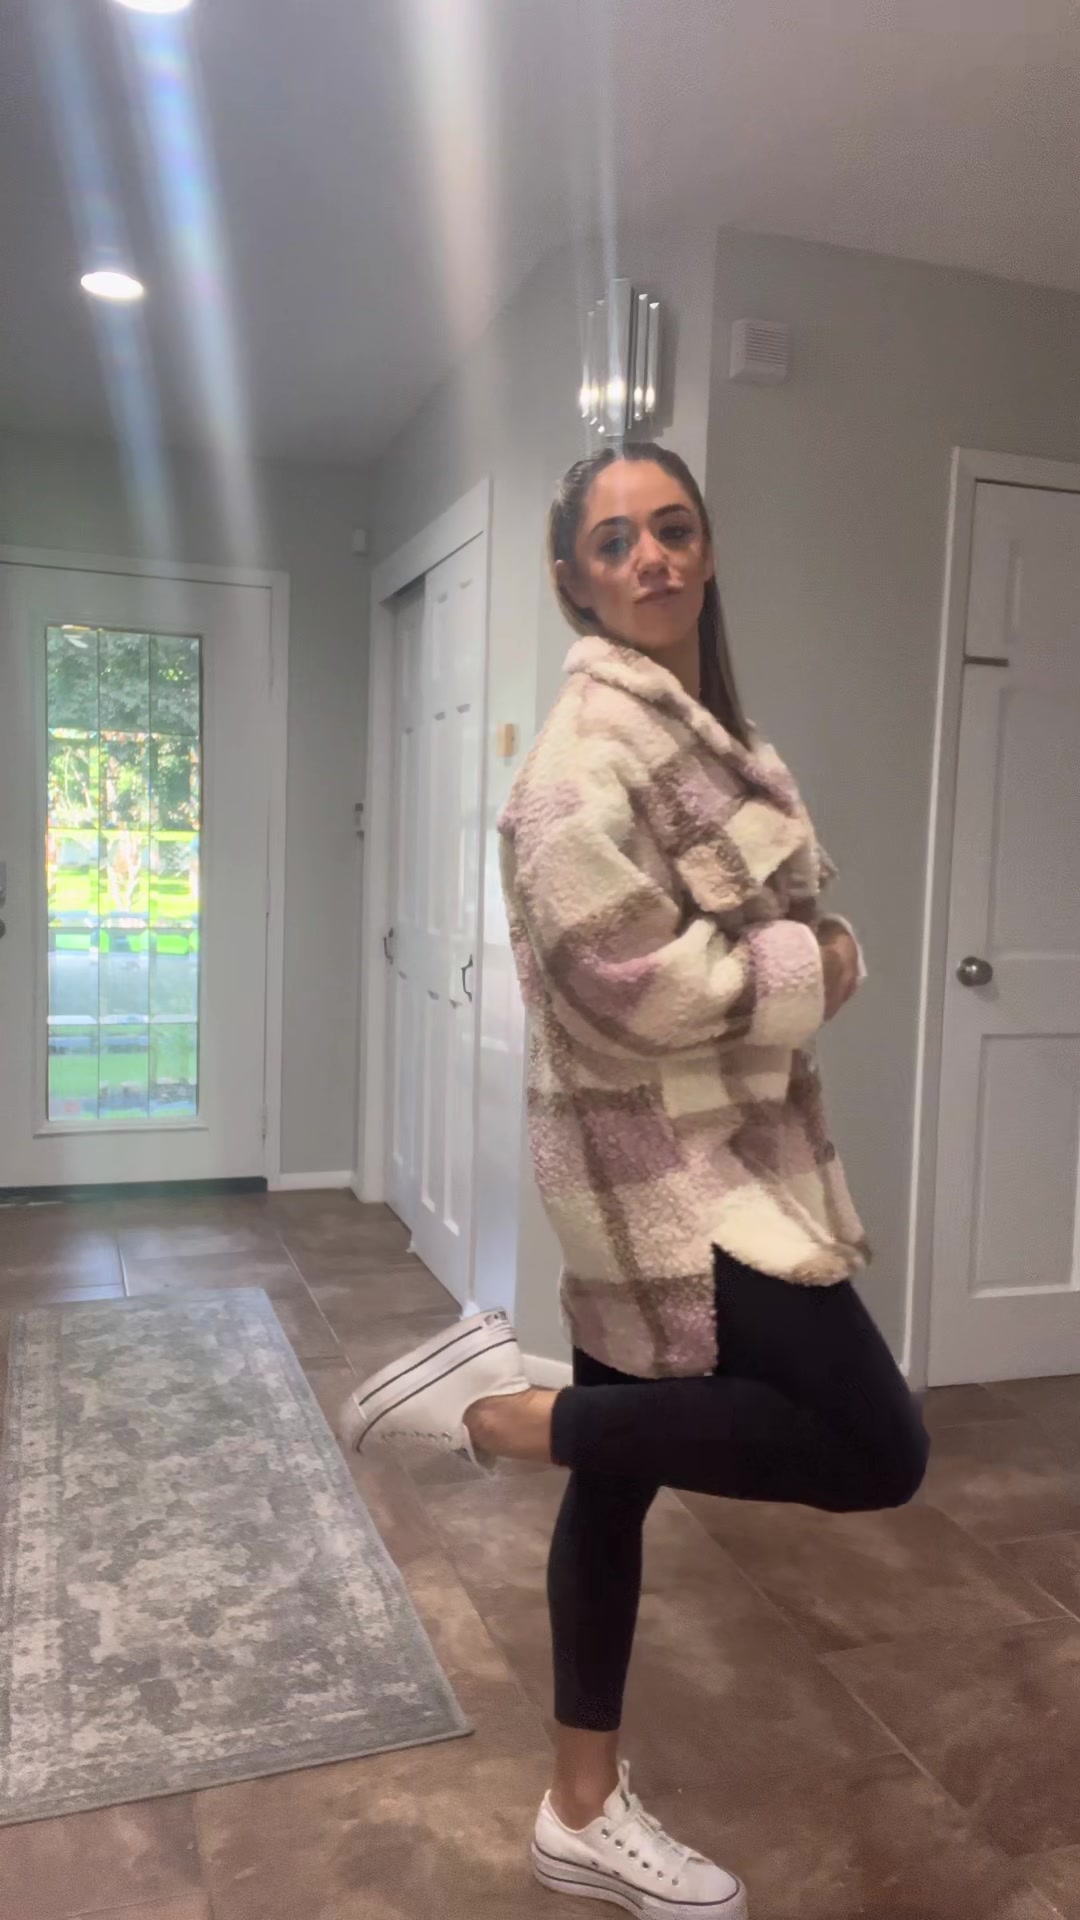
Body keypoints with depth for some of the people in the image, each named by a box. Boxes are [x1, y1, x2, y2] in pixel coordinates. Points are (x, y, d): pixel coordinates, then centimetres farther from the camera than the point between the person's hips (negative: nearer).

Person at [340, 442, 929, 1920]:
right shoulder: (599, 737, -17)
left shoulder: (694, 719, 15)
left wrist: (805, 960, 3)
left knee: (622, 1472, 16)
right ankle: (500, 1408, -3)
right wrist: (817, 967, -12)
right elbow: (631, 981, -25)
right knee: (877, 1450, -7)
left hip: (704, 1148, 9)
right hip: (666, 1160, -9)